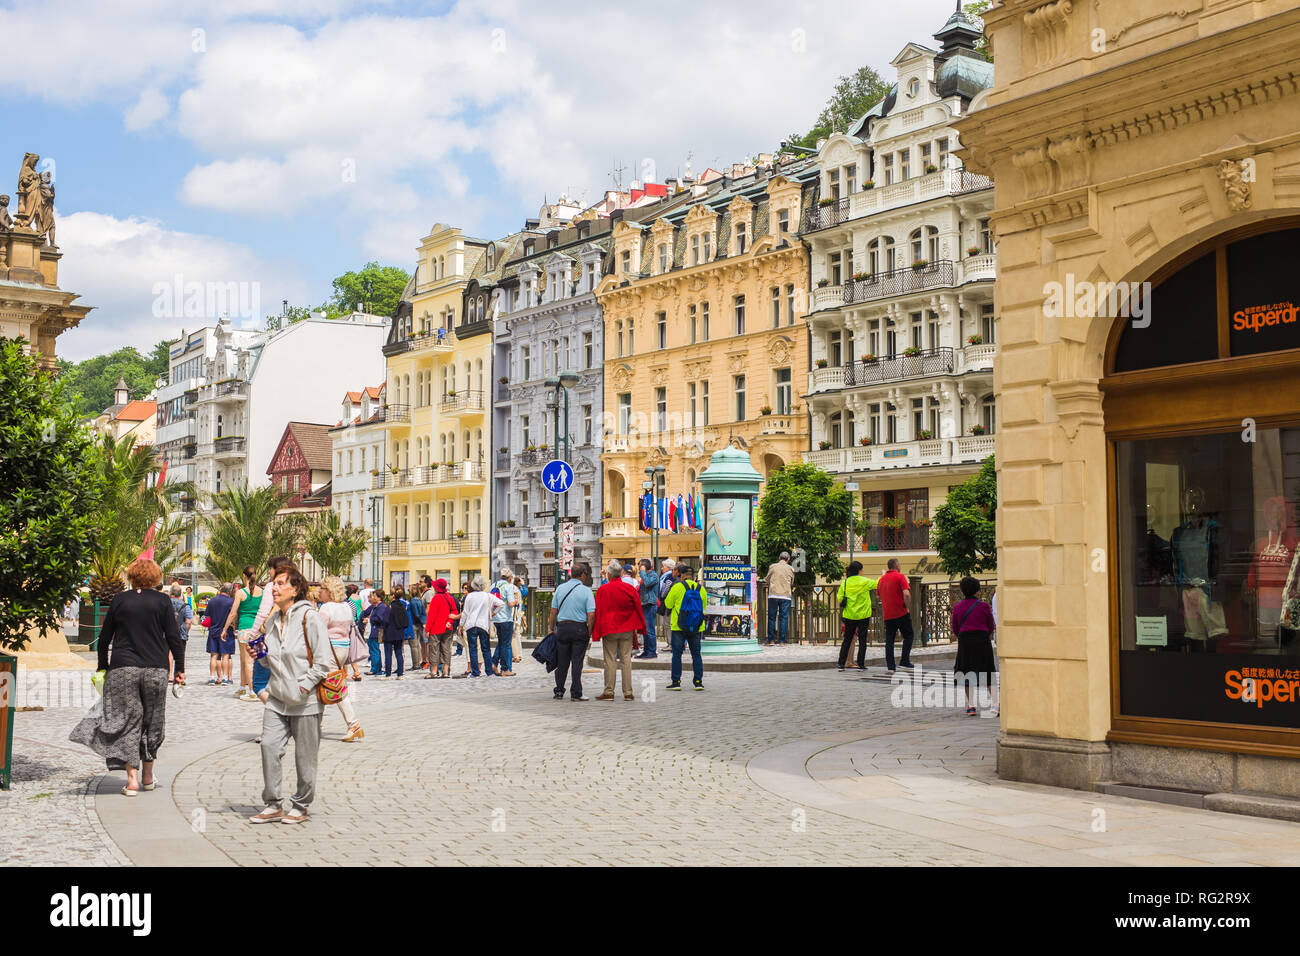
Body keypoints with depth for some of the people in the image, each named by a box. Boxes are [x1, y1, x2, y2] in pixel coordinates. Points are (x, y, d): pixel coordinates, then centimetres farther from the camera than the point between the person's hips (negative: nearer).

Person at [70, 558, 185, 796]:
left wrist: (103, 667, 19)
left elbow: (104, 637, 9)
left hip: (123, 669, 0)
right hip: (155, 669, 0)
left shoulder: (119, 600, 4)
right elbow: (174, 637, -2)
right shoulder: (162, 601, 0)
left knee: (128, 721, 2)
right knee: (152, 721, 12)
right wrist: (180, 668, 5)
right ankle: (147, 776, 20)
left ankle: (132, 777, -5)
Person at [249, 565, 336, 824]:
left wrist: (304, 686, -16)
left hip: (305, 700, -6)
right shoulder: (273, 620, 12)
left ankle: (301, 807, 16)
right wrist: (262, 655, 3)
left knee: (304, 756, 2)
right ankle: (273, 806, 7)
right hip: (277, 698, 7)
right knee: (269, 746, -3)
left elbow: (324, 661, -12)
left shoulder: (309, 617, -10)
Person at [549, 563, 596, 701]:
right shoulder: (586, 591, -5)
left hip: (562, 627, 3)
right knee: (577, 662, 1)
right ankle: (576, 693, 1)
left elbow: (553, 611, 5)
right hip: (579, 628, -3)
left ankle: (559, 691, 15)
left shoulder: (560, 588, 4)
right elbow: (591, 615, -11)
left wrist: (552, 629, 14)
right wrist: (589, 633, -1)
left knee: (562, 662, 11)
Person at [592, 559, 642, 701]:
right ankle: (628, 693, 5)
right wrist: (641, 627, 15)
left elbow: (598, 612, -5)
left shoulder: (602, 590, -6)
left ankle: (609, 692, 3)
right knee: (626, 660, 5)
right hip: (627, 630, 2)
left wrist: (596, 632, -1)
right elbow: (638, 609, 6)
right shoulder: (630, 588, 1)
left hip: (609, 630, -2)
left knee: (610, 661, 2)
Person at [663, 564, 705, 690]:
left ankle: (676, 681, 4)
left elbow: (668, 604, -1)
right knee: (696, 654, 10)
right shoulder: (700, 589, 3)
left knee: (677, 654, 4)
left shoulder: (677, 587, -8)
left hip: (679, 627, -3)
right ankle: (698, 681, 9)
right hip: (696, 627, 3)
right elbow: (703, 606, 11)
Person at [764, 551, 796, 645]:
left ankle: (771, 638, 4)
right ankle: (782, 639, 1)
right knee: (784, 617, 3)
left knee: (771, 617, 5)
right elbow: (792, 583, 16)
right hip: (786, 595, 0)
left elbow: (767, 580, 14)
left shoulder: (772, 567, 3)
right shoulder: (790, 569, 6)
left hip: (773, 594, 0)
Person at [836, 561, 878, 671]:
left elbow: (839, 598, 1)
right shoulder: (865, 581, -7)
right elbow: (877, 584, 7)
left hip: (849, 616, 3)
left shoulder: (845, 582, 0)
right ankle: (861, 664, 3)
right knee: (862, 640, 4)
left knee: (847, 640, 9)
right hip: (863, 616, -3)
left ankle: (841, 664, 5)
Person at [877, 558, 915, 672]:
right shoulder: (900, 576, -9)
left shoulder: (882, 578, 11)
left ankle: (890, 666, 1)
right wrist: (906, 606, -7)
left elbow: (879, 595, 21)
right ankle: (904, 661, 4)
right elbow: (906, 594, -20)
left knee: (889, 640, 6)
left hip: (887, 614, 5)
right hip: (901, 613, -5)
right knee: (908, 636, 10)